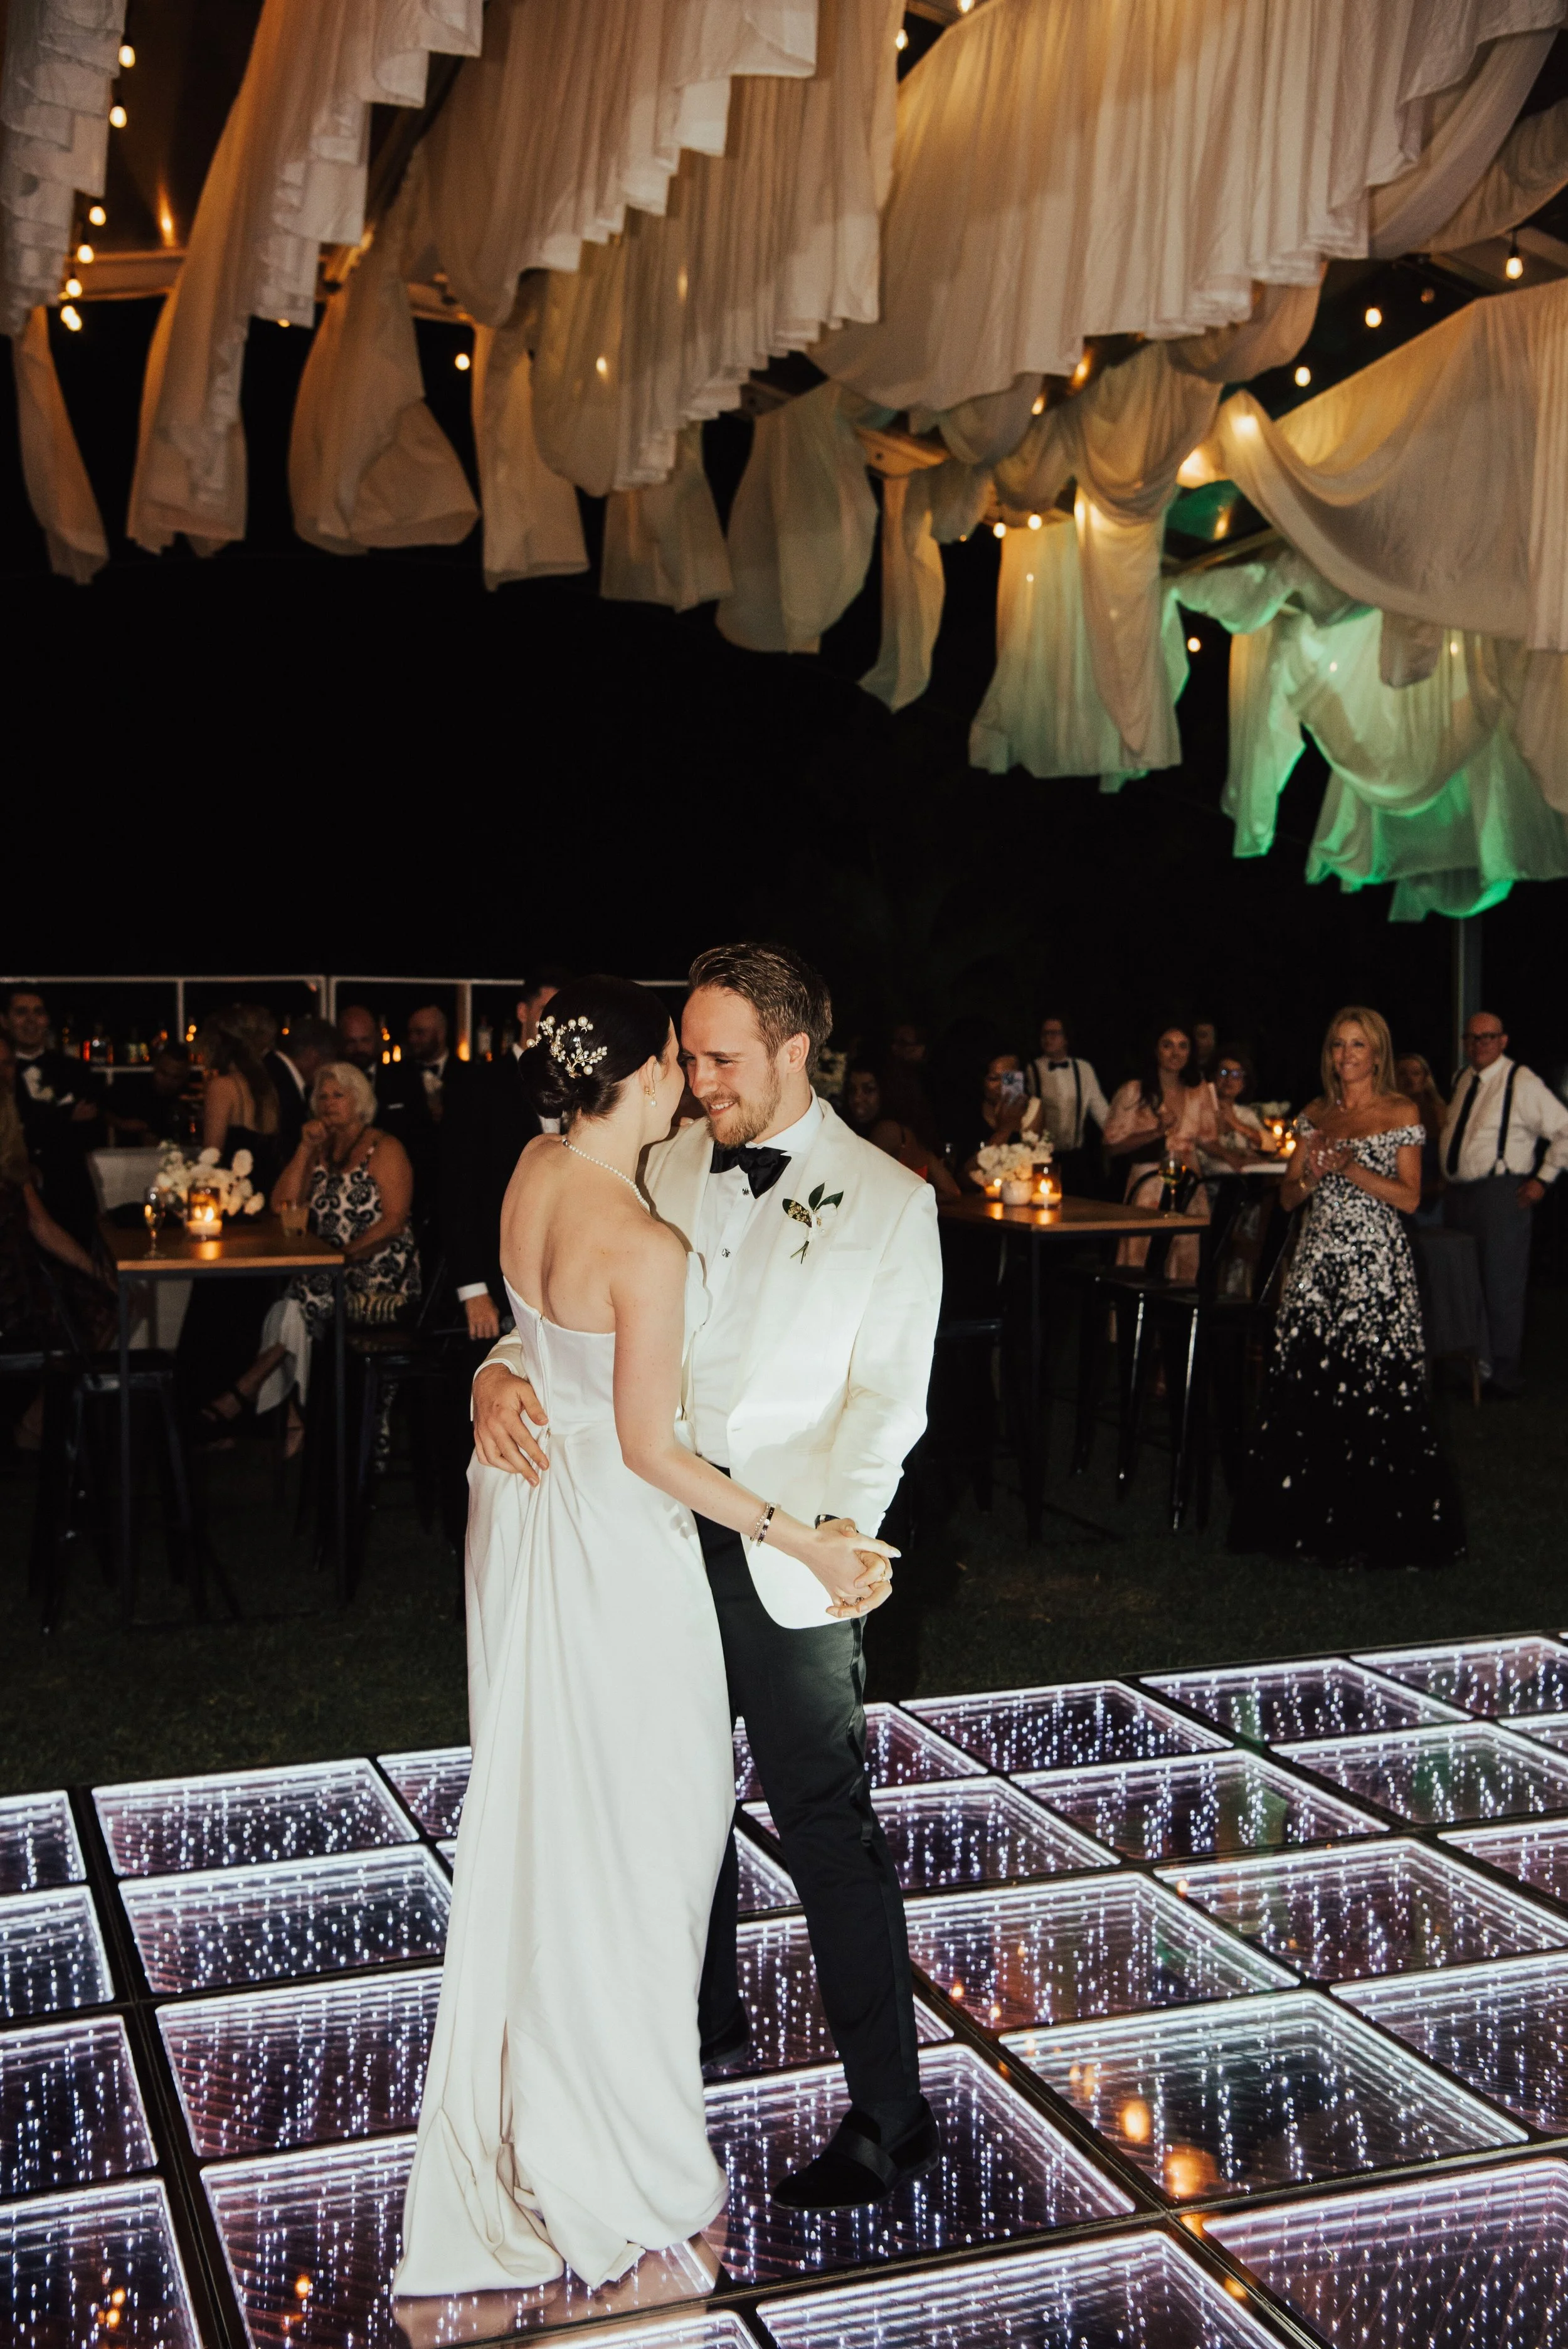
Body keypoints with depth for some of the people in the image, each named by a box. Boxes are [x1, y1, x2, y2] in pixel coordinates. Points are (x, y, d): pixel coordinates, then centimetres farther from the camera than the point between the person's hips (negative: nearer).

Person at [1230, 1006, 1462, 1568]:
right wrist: (1311, 1176, -9)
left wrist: (1350, 1169, -16)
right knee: (1306, 1385, 0)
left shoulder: (1401, 1113, 2)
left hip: (1376, 1267, -4)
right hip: (1318, 1263, 4)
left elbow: (1409, 1196, -5)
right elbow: (1287, 1196, 13)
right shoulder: (1316, 1115, 14)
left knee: (1376, 1388, -7)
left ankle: (1375, 1526, 3)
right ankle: (1313, 1517, 10)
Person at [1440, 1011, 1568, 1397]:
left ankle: (1504, 1376, 5)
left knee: (1502, 1287, -4)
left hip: (1502, 1195, -7)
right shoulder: (1465, 1082, 14)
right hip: (1458, 1196, 8)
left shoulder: (1521, 1082, -9)